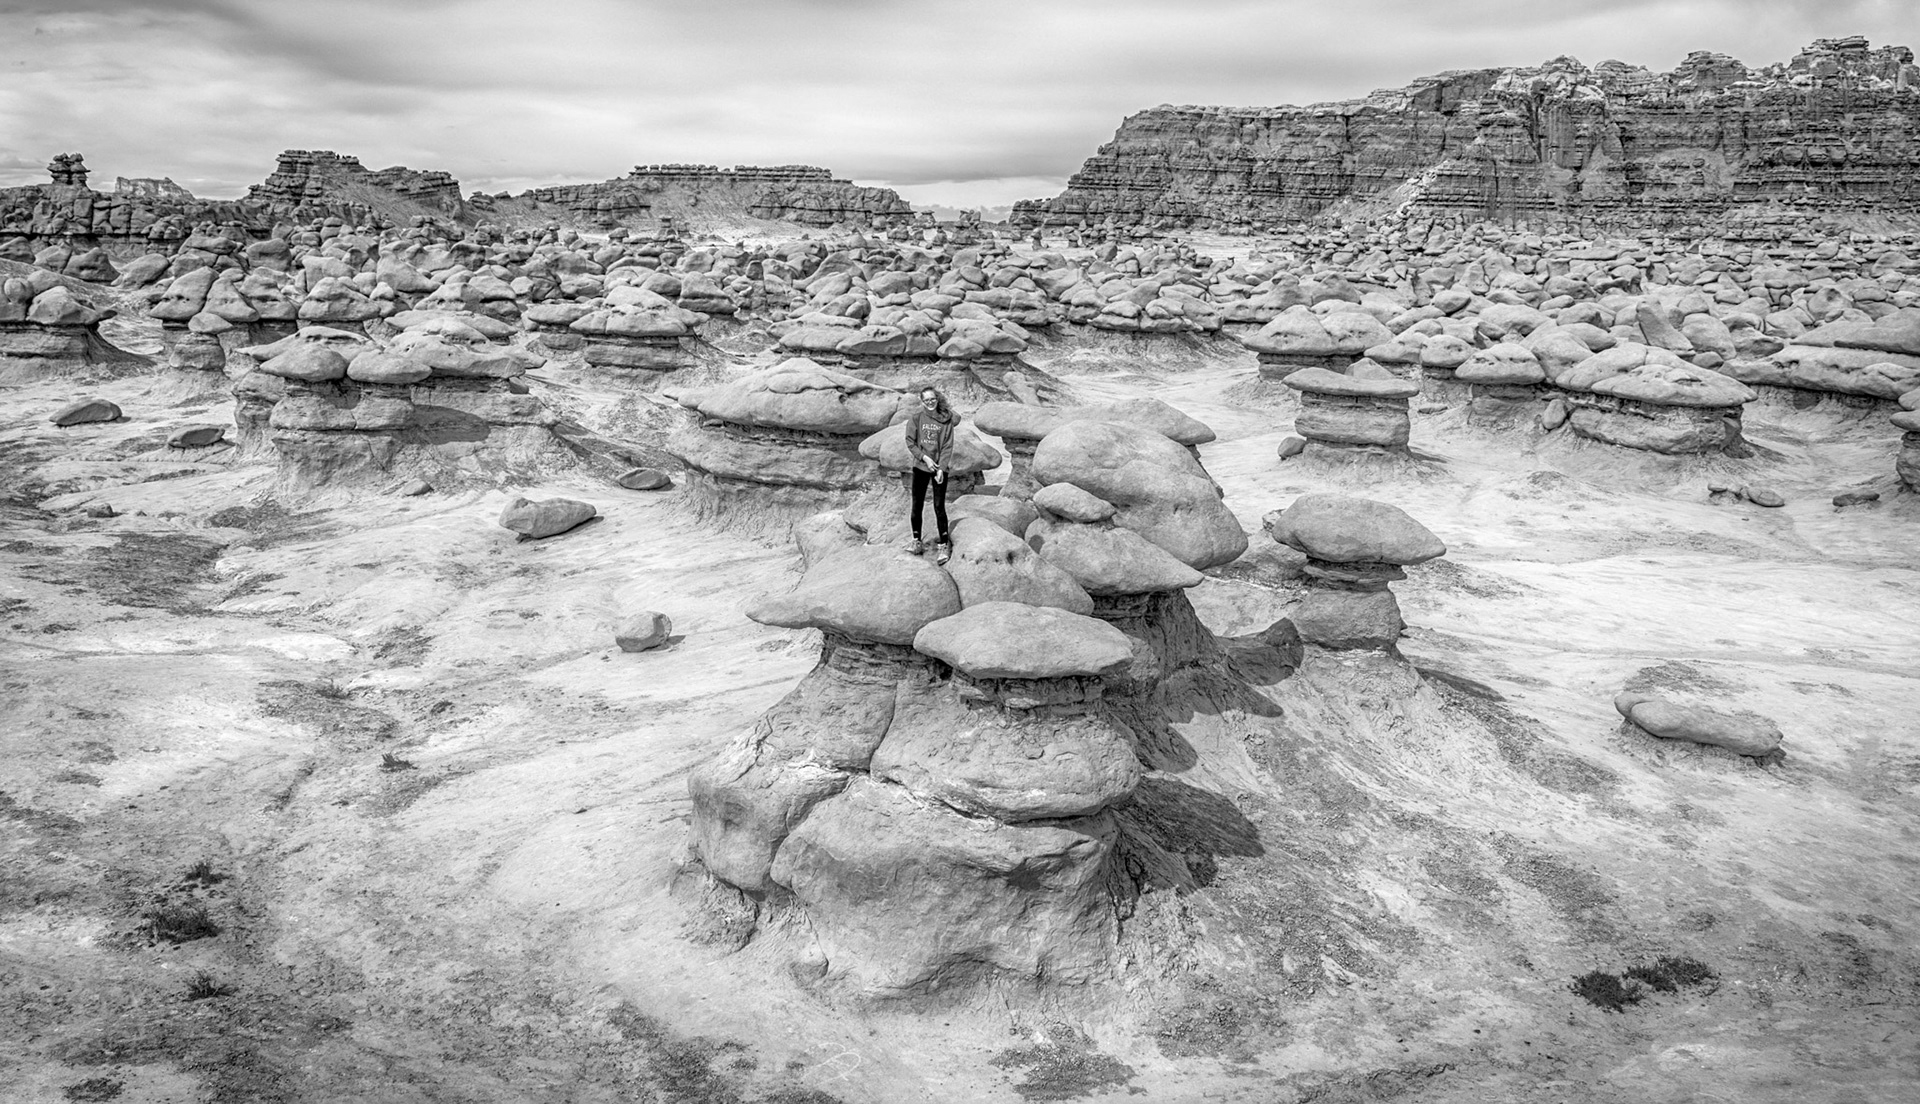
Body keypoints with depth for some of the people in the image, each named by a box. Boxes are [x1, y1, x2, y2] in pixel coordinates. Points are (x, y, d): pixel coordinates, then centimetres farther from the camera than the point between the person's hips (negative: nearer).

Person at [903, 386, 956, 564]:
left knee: (939, 506, -2)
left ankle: (944, 545, 5)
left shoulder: (946, 419, -3)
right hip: (920, 466, 1)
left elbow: (948, 446, -4)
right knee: (917, 505, 5)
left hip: (940, 468, -1)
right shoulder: (915, 417, -2)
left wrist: (941, 468, -12)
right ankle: (916, 541, 17)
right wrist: (924, 457, -12)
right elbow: (910, 442, -1)